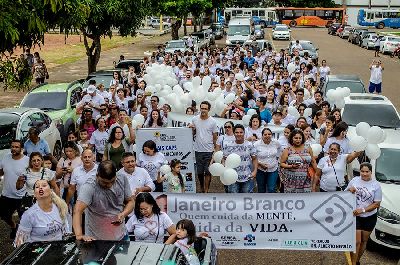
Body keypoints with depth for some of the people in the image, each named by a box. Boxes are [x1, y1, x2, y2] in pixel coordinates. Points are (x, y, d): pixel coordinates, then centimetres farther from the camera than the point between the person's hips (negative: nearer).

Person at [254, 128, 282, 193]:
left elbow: (279, 150, 19)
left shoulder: (276, 143, -5)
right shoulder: (256, 144, -14)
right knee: (261, 190, 13)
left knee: (271, 189, -5)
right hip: (260, 170, -1)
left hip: (273, 169, 1)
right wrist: (260, 164, -20)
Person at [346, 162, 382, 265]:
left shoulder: (376, 185, -5)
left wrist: (363, 210, -20)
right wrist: (349, 190, -14)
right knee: (356, 241, -8)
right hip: (355, 216, -1)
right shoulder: (354, 180, 0)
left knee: (363, 241, 14)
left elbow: (377, 204, -7)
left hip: (369, 217, 1)